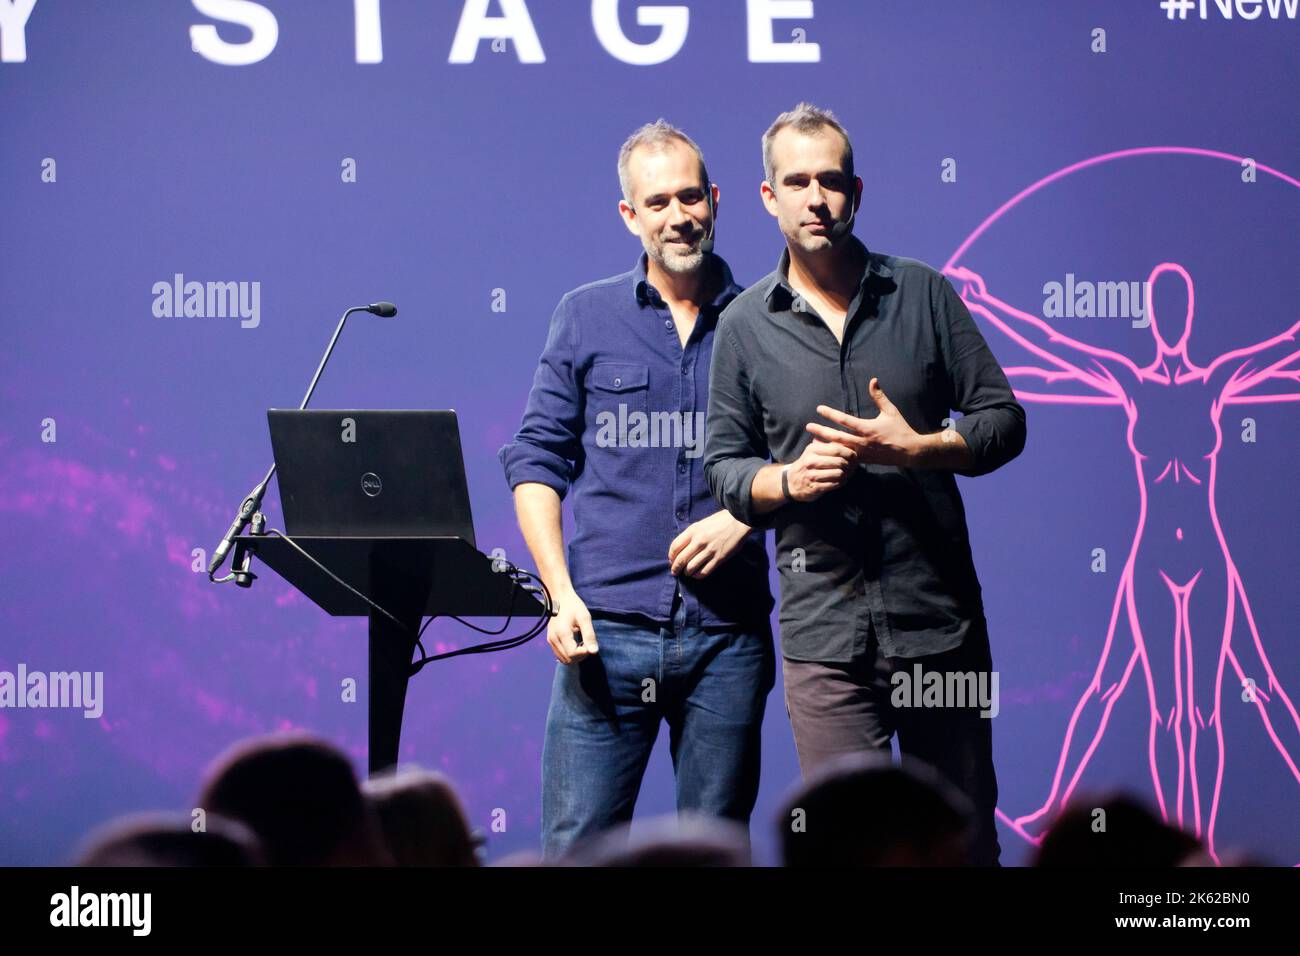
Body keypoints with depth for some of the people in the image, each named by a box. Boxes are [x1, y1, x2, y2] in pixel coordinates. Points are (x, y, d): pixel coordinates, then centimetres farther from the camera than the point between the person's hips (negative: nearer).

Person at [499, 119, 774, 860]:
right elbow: (536, 460, 8)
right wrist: (562, 594, -3)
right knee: (576, 841, -5)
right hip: (608, 628, 0)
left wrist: (747, 514, -7)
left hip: (728, 633, 0)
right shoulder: (585, 317, 9)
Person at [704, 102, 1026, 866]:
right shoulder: (746, 325, 6)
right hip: (824, 629, 0)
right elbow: (724, 466, 11)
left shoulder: (924, 294, 5)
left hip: (939, 611, 0)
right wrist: (787, 480, -11)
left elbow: (1004, 421, 5)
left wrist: (915, 449, -13)